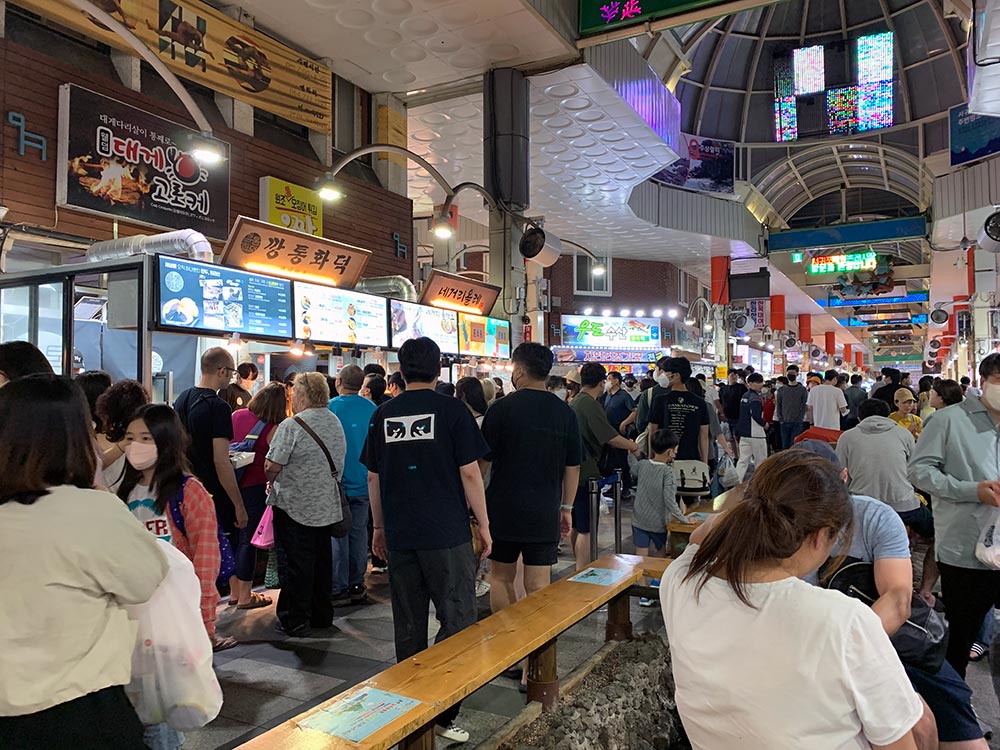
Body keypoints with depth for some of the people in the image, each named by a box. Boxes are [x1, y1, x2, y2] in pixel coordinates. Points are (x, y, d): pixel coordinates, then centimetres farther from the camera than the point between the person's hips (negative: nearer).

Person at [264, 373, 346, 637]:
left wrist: (272, 482, 4)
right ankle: (322, 614, 27)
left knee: (294, 563, 4)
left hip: (295, 506, -7)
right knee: (321, 560, 16)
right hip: (328, 505, 7)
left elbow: (271, 467, -16)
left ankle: (296, 620, 11)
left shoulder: (291, 426, -17)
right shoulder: (336, 422, 5)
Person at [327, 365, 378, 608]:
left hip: (338, 484, -4)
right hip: (364, 484, 4)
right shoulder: (372, 409, 1)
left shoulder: (331, 407, -12)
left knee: (337, 536, 4)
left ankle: (339, 590, 8)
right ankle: (357, 586, 19)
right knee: (359, 534, 12)